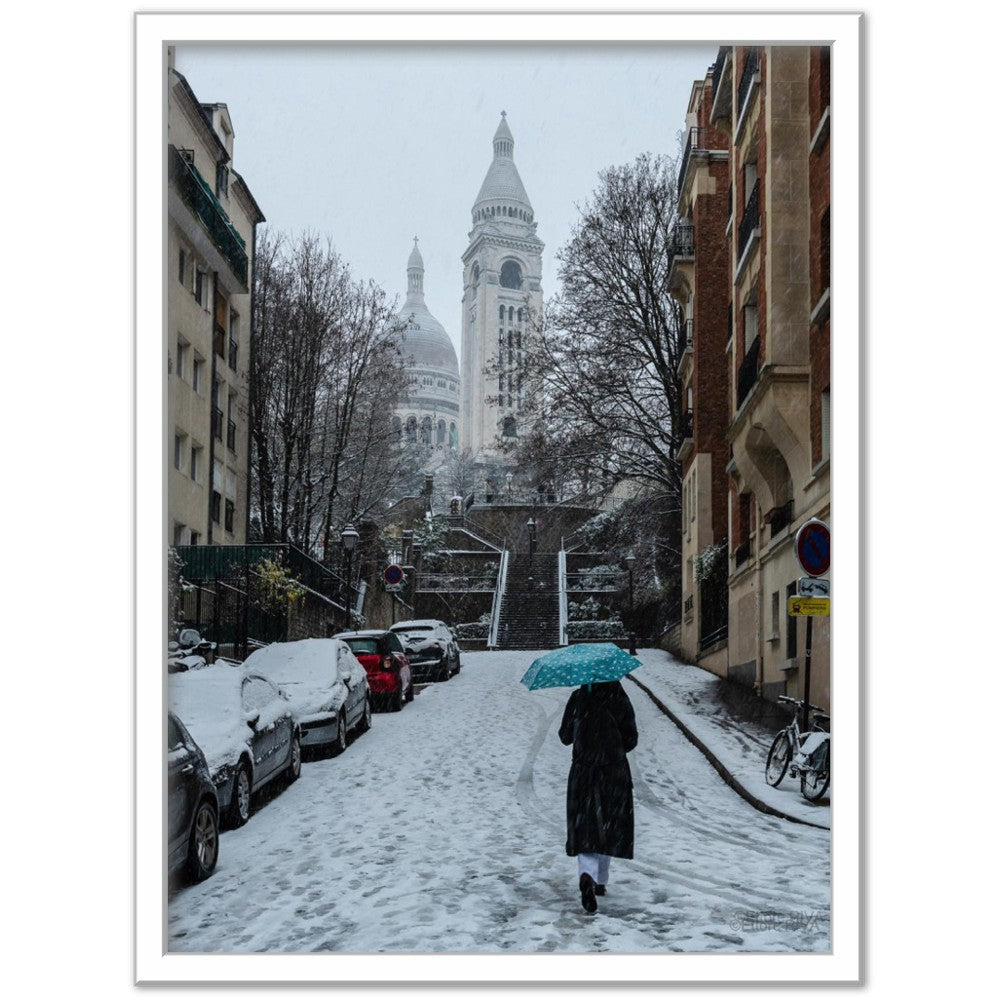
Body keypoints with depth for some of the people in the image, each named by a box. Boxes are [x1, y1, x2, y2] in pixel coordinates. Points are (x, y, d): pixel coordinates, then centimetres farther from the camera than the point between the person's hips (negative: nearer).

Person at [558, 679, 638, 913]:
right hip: (614, 775, 0)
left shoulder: (578, 698, -6)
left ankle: (587, 875, -22)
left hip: (583, 773, 0)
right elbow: (631, 740, -4)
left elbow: (565, 736, 0)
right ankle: (600, 882, 24)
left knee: (584, 829, 2)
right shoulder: (619, 699, -8)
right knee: (608, 829, 15)